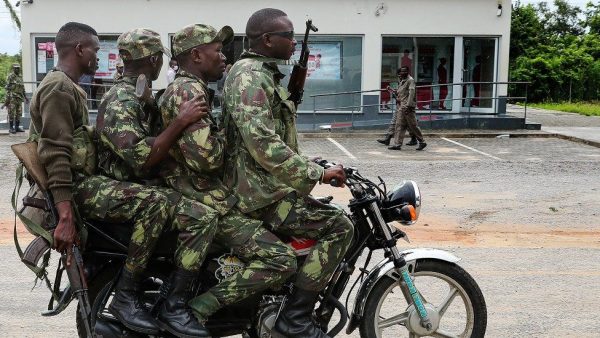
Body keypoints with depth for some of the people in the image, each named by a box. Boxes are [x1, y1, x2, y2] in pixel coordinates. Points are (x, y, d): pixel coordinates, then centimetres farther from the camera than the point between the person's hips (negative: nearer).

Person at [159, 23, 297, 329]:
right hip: (206, 201, -11)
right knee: (281, 261, -19)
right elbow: (205, 156, -27)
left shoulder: (186, 88, 18)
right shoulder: (188, 90, -16)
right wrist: (225, 137, -8)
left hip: (204, 194, 11)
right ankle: (198, 307, -17)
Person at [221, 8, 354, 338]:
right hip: (261, 191, -11)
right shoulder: (250, 75, -17)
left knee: (332, 215, 20)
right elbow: (263, 145, -29)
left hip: (269, 183, 11)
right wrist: (317, 173, -25)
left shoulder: (265, 74, 17)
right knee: (339, 226, -17)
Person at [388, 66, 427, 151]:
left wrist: (408, 105, -23)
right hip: (400, 106, 9)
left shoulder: (410, 80, -8)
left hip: (407, 106, -9)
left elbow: (411, 93, -16)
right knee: (399, 126, 3)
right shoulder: (402, 81, 18)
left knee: (413, 125, -3)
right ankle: (397, 144, 2)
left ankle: (422, 142, 8)